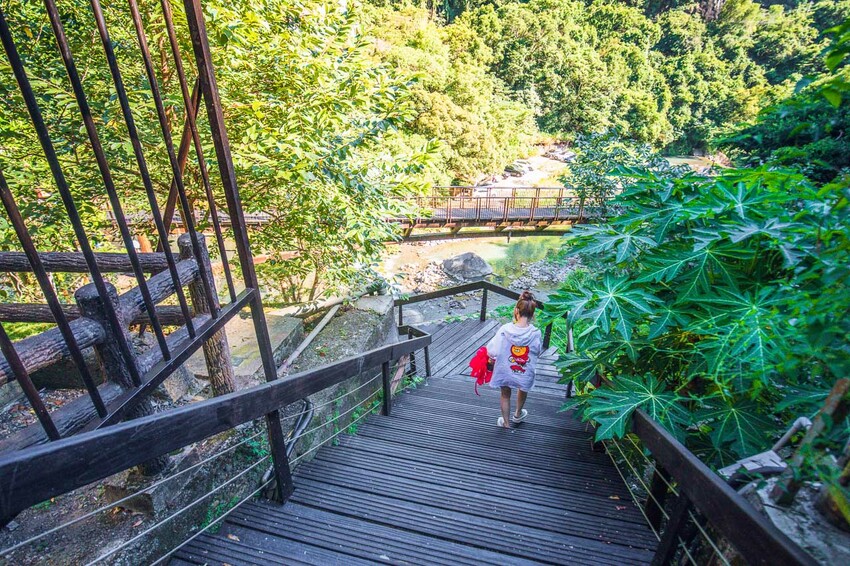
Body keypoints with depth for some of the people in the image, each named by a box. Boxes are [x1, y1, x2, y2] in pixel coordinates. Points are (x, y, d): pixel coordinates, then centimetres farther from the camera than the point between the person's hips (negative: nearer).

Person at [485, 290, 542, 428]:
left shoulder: (505, 330, -26)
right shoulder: (535, 334, -23)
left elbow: (492, 351, -21)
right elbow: (537, 352, -5)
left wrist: (491, 358, 1)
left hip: (505, 371, -1)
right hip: (525, 373, 1)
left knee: (505, 394, 26)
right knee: (523, 389, 34)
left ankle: (506, 422, 43)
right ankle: (518, 415, 56)